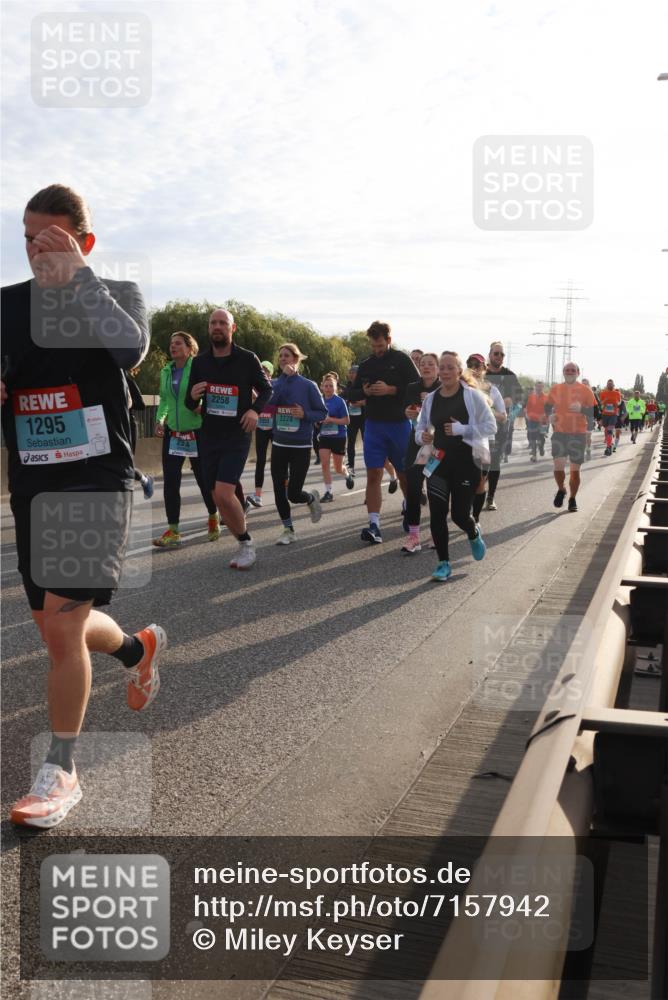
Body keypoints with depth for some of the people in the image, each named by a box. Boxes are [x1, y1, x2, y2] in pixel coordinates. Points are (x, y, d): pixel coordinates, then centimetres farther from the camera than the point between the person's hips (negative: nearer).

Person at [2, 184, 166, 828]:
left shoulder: (116, 293, -2)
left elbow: (130, 348, -25)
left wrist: (77, 276, -22)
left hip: (97, 481, -5)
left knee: (61, 624, -11)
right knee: (55, 624, 13)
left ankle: (61, 772, 6)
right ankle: (139, 647, 45)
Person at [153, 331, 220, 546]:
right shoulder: (166, 372, 9)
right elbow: (164, 400, 16)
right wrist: (160, 420, 1)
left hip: (197, 432, -5)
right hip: (172, 433, 5)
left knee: (203, 478, 8)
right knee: (170, 482, -1)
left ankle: (213, 517, 34)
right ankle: (173, 531, 4)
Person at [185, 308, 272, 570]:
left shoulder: (247, 359, -5)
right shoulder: (199, 362, 5)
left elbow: (266, 388, 8)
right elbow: (190, 405, 11)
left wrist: (255, 409, -12)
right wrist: (192, 396, -14)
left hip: (237, 436, -5)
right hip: (208, 437, 5)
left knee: (224, 494, -18)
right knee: (218, 498, 5)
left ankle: (247, 545, 1)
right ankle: (245, 545, 22)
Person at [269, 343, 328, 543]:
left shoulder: (308, 385, -5)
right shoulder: (276, 383, 3)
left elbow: (322, 413, -1)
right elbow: (270, 402, -16)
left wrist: (305, 414, -19)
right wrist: (285, 377, -19)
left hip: (301, 446, -3)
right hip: (279, 445, 3)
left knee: (293, 494, -4)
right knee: (279, 491, 3)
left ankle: (312, 497, 30)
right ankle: (288, 530, 20)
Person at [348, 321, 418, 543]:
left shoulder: (402, 360, -2)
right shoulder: (366, 364, 10)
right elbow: (352, 395, 14)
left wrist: (390, 390, -19)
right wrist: (364, 392, -8)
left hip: (399, 424, -2)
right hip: (373, 425, 3)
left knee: (404, 473, 11)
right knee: (373, 474, -7)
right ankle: (374, 525, -11)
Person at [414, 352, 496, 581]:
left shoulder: (472, 396, -6)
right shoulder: (431, 399, 6)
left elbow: (491, 426, -8)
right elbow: (420, 428, 15)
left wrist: (462, 429, -19)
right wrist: (422, 436, -9)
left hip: (466, 463, -3)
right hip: (438, 462, 3)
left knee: (460, 514, 1)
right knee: (437, 515, -3)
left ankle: (474, 534, 39)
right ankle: (444, 563, 10)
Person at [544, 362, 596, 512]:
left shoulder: (585, 390, 0)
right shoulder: (555, 389, 5)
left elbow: (594, 412, -1)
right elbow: (547, 407, 18)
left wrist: (582, 409, -20)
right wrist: (550, 415, -3)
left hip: (578, 434, -1)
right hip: (559, 433, 1)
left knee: (575, 469, 4)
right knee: (558, 465, -9)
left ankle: (572, 499, 20)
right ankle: (561, 490, 20)